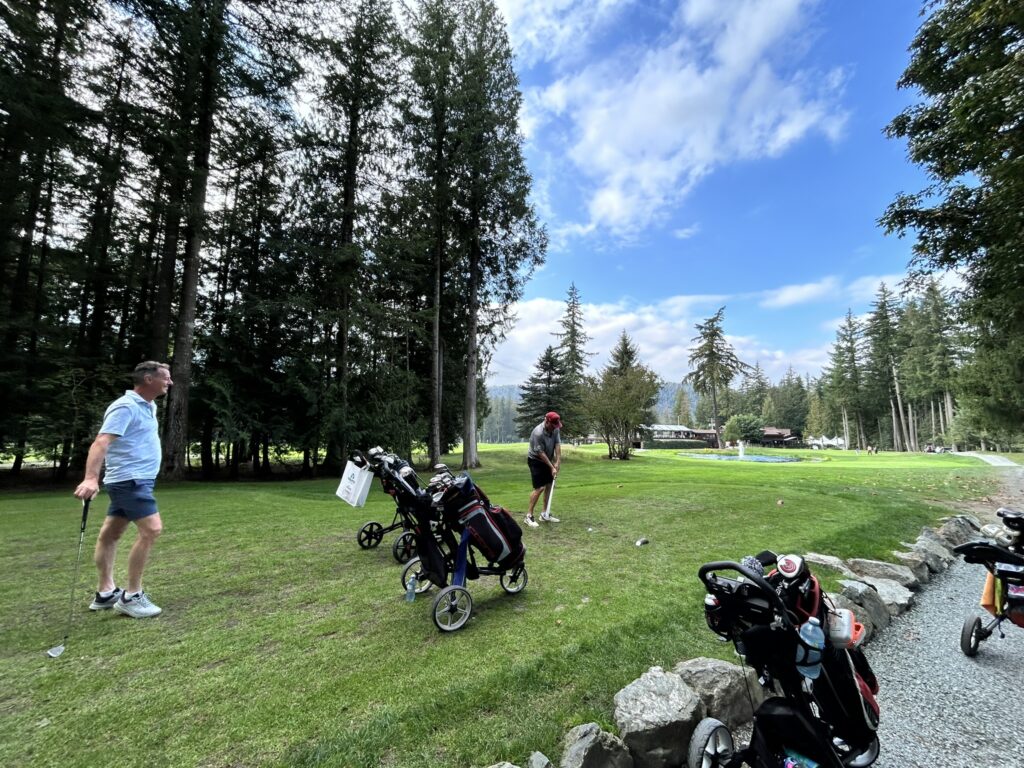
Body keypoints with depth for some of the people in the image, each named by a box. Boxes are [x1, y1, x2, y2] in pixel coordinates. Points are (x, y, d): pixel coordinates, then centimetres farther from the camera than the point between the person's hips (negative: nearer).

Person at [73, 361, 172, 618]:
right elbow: (101, 441, -27)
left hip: (137, 480, 9)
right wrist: (91, 478, -36)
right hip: (130, 480, -9)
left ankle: (105, 593, 24)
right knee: (151, 529, -14)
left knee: (110, 534, 15)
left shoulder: (148, 407, 12)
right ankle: (131, 596, -4)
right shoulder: (126, 407, -17)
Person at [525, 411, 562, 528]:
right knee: (539, 488, -13)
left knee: (549, 486, 9)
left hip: (548, 460, 8)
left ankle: (545, 514, 19)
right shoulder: (538, 433, -30)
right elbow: (540, 453, -25)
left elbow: (557, 445, -10)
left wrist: (557, 462, -18)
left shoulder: (556, 429, -8)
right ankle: (529, 516, -4)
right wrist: (552, 467, -21)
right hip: (536, 461, -8)